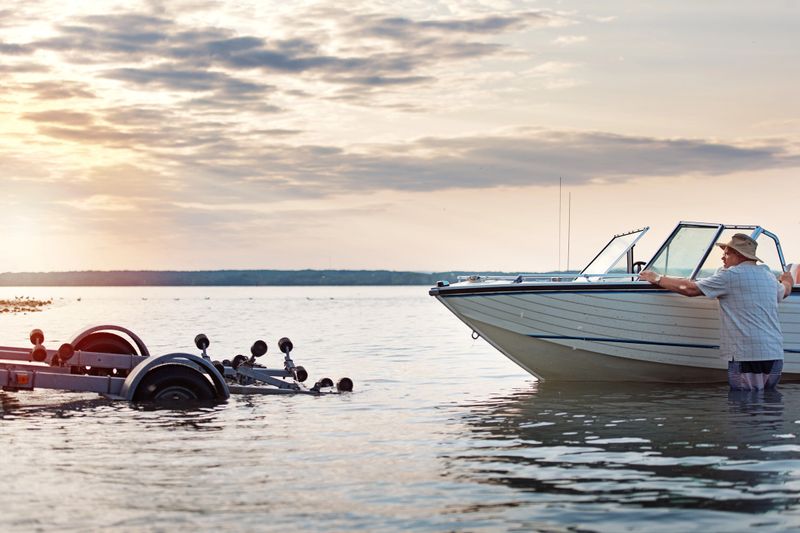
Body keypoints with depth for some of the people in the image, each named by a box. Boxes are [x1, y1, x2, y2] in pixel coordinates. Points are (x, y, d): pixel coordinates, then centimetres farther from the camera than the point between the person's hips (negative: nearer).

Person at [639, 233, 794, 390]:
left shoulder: (731, 274, -6)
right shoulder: (769, 276, 17)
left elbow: (690, 289, -7)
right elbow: (784, 291, 41)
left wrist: (657, 278, 4)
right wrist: (787, 281, 66)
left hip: (747, 355, -7)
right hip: (775, 355, 7)